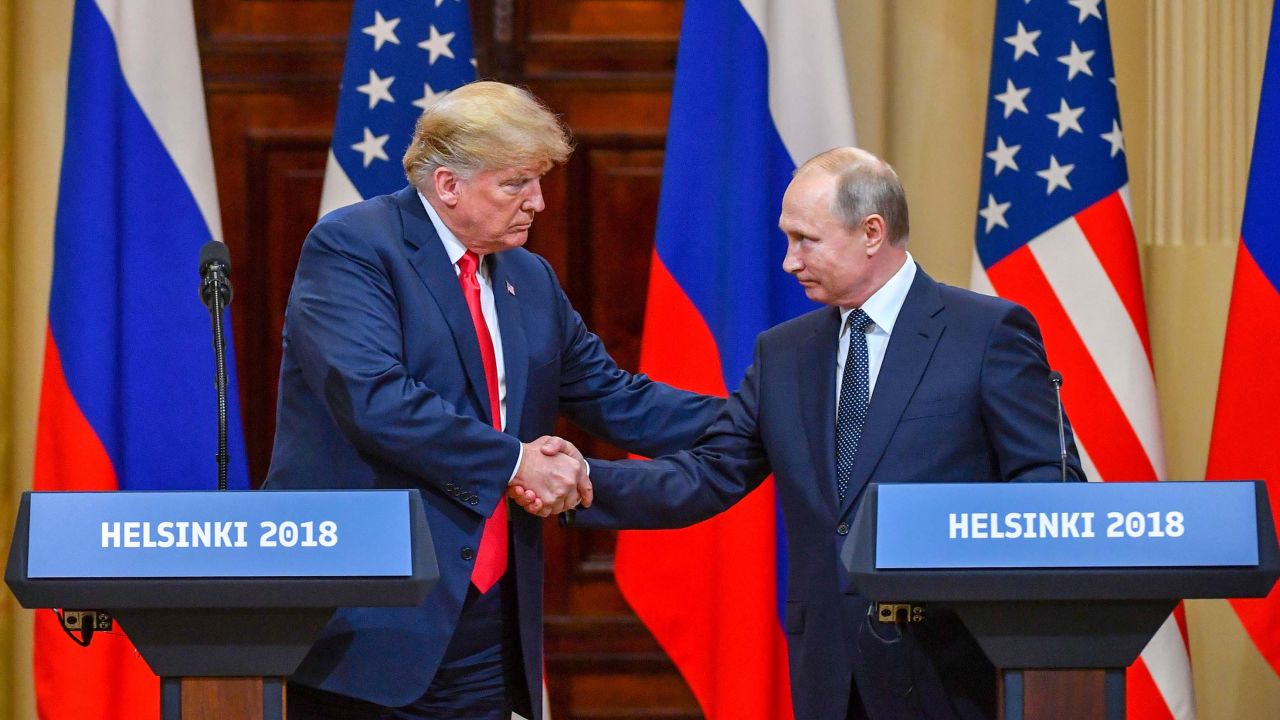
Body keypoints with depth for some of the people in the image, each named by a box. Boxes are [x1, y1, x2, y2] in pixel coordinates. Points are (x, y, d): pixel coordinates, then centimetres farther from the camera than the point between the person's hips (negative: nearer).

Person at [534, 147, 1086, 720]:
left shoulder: (989, 332, -3)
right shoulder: (783, 353, 14)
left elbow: (1053, 482, -6)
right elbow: (707, 478, 9)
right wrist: (584, 479, -6)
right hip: (829, 671, 5)